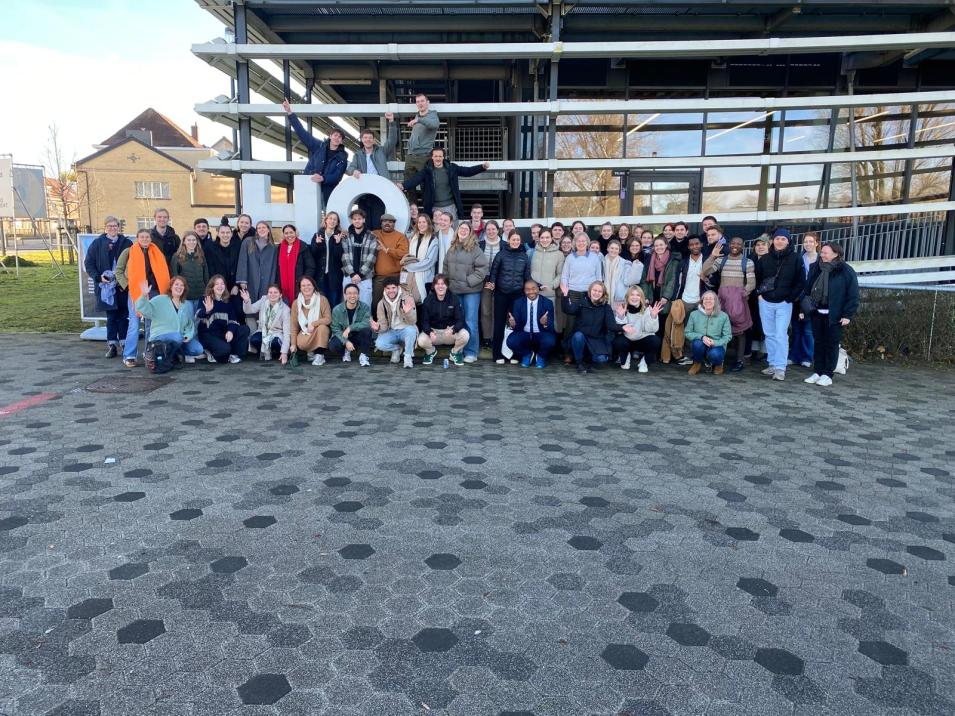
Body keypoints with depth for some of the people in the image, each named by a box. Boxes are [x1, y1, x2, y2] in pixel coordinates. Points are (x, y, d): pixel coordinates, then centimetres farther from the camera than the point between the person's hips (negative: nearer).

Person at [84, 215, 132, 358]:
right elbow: (88, 263, 5)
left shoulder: (126, 243, 4)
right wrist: (98, 277, -9)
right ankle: (112, 345, 9)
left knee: (123, 315, 3)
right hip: (106, 287, 0)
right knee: (111, 316, 4)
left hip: (123, 286, 0)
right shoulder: (97, 243, 4)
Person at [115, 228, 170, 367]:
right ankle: (129, 356, 2)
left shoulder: (157, 253, 10)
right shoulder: (128, 252, 2)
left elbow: (163, 272, 14)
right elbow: (119, 271, 2)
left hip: (154, 292, 3)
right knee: (134, 325, -5)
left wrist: (163, 289, 1)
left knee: (151, 325, 9)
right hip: (135, 292, -3)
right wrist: (127, 285, -9)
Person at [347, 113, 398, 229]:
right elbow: (349, 167, 3)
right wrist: (354, 170, -22)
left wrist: (391, 122, -14)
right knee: (365, 221, 3)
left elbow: (392, 140, 0)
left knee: (377, 222, -6)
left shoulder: (381, 151, 14)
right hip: (363, 192, 2)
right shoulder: (358, 155, 18)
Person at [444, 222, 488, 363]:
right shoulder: (452, 248, 11)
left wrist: (468, 281, -14)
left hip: (471, 291, -5)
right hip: (454, 290, 5)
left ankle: (471, 352, 7)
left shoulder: (475, 249, -6)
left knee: (471, 321, -2)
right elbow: (446, 267, 17)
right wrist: (449, 282, 7)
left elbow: (482, 268, -11)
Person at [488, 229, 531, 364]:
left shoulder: (524, 257, 7)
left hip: (517, 294, 2)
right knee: (499, 323, 1)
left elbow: (527, 276, 11)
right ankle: (498, 354, 8)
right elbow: (494, 271, 3)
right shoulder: (501, 254, 1)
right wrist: (491, 282, -14)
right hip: (501, 293, -1)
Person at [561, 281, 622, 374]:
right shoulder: (582, 303, -3)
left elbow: (611, 325, -11)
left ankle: (590, 357, 14)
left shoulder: (606, 307, 1)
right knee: (578, 335, -35)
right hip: (581, 337, 0)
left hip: (597, 339, 0)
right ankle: (580, 362, -8)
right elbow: (569, 310, -21)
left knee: (601, 359, -26)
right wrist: (566, 296, -37)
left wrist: (622, 328, -32)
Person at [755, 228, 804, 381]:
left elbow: (800, 282, -2)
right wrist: (759, 294, 5)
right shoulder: (765, 259, 6)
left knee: (781, 335, -9)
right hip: (765, 302, 4)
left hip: (784, 303, -3)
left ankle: (780, 368, -8)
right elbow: (757, 278, 16)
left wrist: (790, 298, -7)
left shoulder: (795, 259, -2)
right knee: (769, 335, 9)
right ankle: (772, 364, 18)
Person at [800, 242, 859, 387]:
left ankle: (827, 375, 7)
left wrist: (848, 315, -13)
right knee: (818, 342, 10)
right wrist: (802, 308, 8)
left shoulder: (846, 271, -8)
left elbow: (853, 295, -9)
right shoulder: (815, 268, 8)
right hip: (816, 313, 5)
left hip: (834, 315, -5)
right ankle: (817, 372, 18)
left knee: (831, 344, 2)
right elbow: (807, 289, 13)